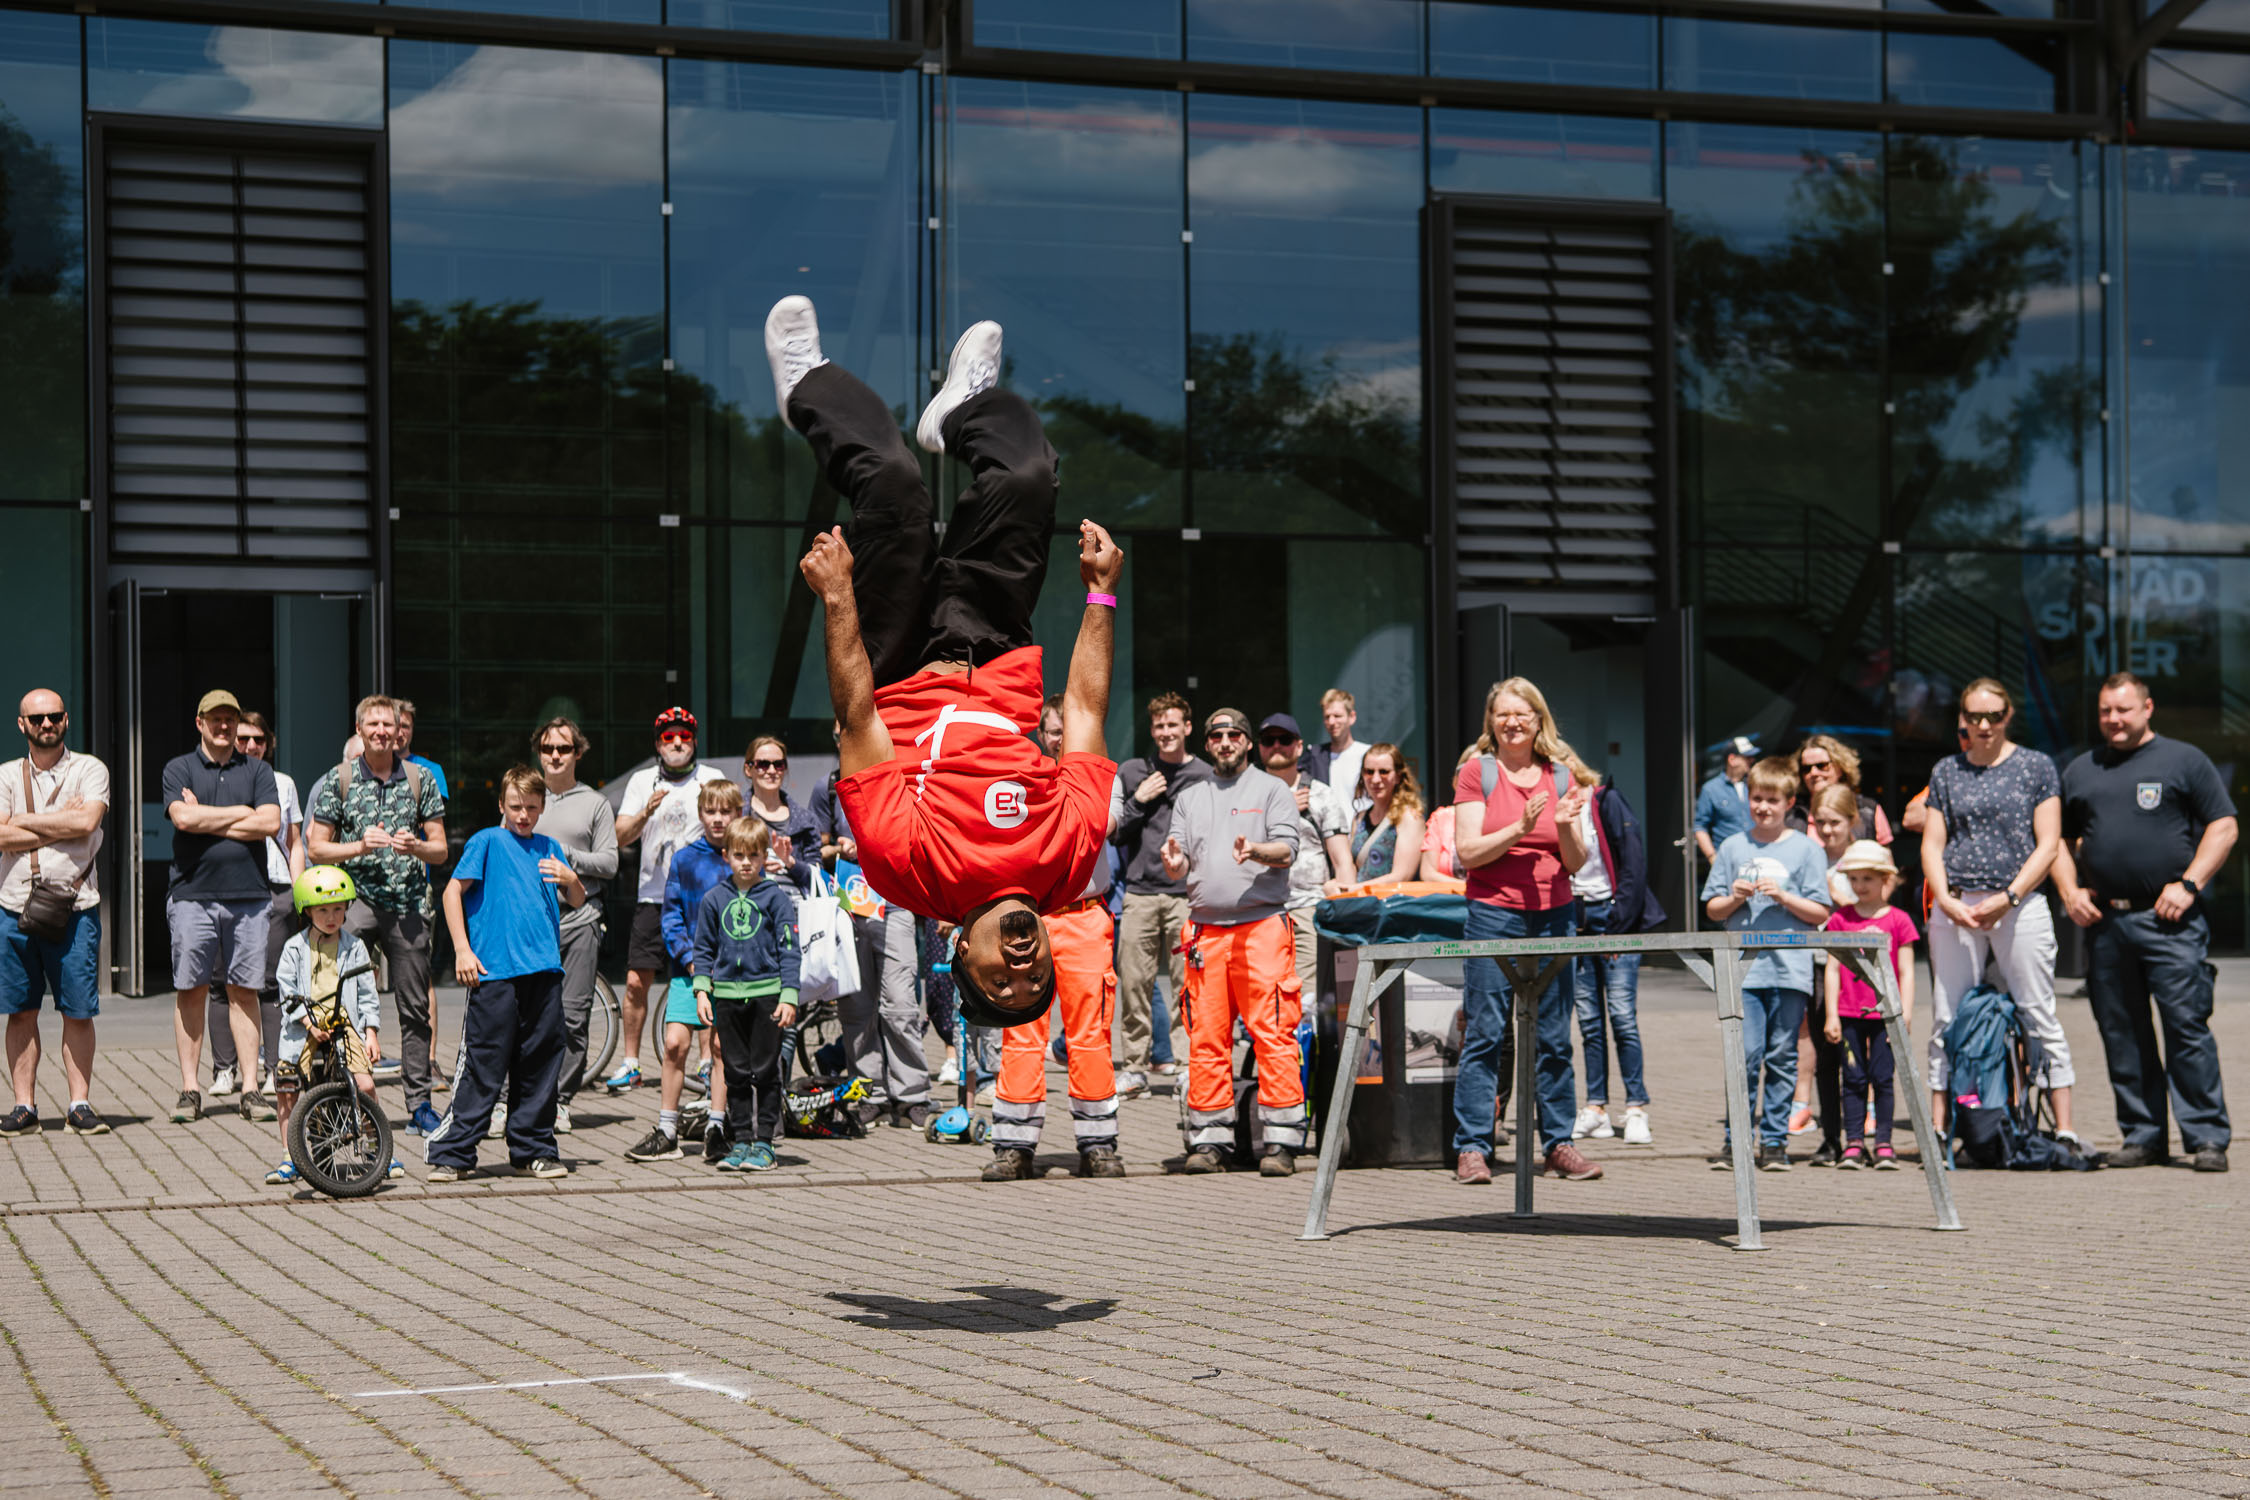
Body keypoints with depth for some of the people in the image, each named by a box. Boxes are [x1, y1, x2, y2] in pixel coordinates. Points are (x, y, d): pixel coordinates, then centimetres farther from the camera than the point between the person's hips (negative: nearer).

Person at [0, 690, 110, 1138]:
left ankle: (80, 1106, 5)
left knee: (78, 1012, -1)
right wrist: (60, 826, -8)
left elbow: (87, 821, -12)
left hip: (74, 908, -2)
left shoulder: (90, 770, 5)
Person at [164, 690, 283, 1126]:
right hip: (193, 894, -1)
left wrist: (208, 822, -5)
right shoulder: (179, 769, 8)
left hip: (249, 895, 1)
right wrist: (243, 813, -3)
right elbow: (184, 818, -10)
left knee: (244, 991, 2)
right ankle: (190, 1089, 5)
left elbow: (271, 823, -2)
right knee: (191, 991, 0)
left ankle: (251, 1090, 3)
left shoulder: (257, 771, 13)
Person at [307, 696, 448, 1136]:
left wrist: (415, 846, -12)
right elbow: (316, 848, 4)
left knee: (416, 1009, 4)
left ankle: (419, 1104, 10)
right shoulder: (339, 780, 4)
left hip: (408, 905, 1)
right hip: (355, 901, -1)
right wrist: (361, 846, -12)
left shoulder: (421, 779, 8)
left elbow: (440, 850, 10)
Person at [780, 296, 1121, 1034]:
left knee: (894, 482, -14)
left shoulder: (914, 863, -38)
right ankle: (967, 409, 34)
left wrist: (839, 600, -32)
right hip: (993, 675, 2)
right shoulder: (1068, 862, -29)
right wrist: (1101, 594, -14)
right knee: (1024, 476, -7)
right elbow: (1085, 707, -19)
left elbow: (858, 721, -33)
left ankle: (808, 386, 22)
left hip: (902, 681, -2)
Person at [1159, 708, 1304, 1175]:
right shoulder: (1189, 799, 20)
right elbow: (1179, 866, 13)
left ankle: (1279, 1142, -9)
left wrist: (1256, 851, -23)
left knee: (1273, 1033, -10)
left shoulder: (1272, 791, 10)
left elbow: (1286, 851, -2)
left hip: (1262, 923, -3)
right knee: (1205, 1037, 1)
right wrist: (1175, 863, -10)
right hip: (1205, 928, 4)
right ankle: (1209, 1140, 7)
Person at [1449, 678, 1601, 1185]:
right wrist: (1520, 829, -18)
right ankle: (1471, 1148, -2)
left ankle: (1559, 1143, 11)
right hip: (1493, 914, -3)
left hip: (1554, 914, 3)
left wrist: (1565, 828, -12)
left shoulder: (1562, 776, 10)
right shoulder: (1476, 772, 2)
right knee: (1484, 1035, -5)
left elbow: (1576, 862, 8)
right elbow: (1468, 852, -6)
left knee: (1554, 1037, 5)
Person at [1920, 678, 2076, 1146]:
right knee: (1946, 1019, 2)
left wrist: (2007, 898, -12)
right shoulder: (1945, 772, 12)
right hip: (1954, 906, 3)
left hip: (2021, 903, -3)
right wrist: (1946, 901, -7)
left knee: (2039, 1016, -3)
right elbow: (1931, 844, 10)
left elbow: (2048, 844, -1)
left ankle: (2064, 1129, -1)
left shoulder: (2036, 766, 5)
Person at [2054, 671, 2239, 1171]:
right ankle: (2143, 1137, 13)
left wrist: (2188, 885, -9)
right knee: (2121, 1033, 5)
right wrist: (2070, 891, 7)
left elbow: (2223, 828, 2)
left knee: (2187, 1026, -9)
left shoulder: (2184, 760, 6)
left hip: (2169, 919, -5)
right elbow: (2060, 839, 23)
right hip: (2103, 920, 5)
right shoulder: (2080, 771, 18)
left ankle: (2207, 1138, -5)